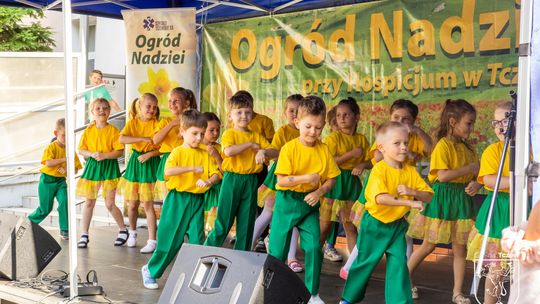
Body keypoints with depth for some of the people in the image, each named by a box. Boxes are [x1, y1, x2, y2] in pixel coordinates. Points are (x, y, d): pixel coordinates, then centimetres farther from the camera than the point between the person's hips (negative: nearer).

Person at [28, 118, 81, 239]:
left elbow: (75, 169, 0)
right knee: (45, 208, 5)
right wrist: (64, 159, -26)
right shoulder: (51, 147, -11)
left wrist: (66, 170, -20)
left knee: (64, 201, -18)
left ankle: (64, 230, -7)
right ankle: (29, 221, 33)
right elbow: (48, 163, -26)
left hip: (60, 181, 3)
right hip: (47, 180, -3)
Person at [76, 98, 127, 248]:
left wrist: (104, 155, -22)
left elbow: (119, 151, -10)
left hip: (109, 167, -3)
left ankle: (123, 230, 19)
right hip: (92, 166, 3)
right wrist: (92, 154, -16)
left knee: (110, 203, -2)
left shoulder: (113, 130, -6)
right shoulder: (89, 130, 3)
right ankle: (84, 234, 16)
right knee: (88, 202, 7)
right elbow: (81, 150, 3)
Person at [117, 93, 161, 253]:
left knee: (148, 204, -4)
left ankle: (152, 241, 1)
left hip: (150, 164, -2)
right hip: (135, 162, 2)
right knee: (132, 204, 9)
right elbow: (121, 139, -17)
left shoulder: (156, 124, -4)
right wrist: (143, 139, -23)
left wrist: (150, 154, -20)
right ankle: (132, 232, 34)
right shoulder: (132, 123, 0)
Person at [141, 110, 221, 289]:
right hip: (178, 199, -3)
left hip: (197, 201, 4)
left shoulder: (206, 154, 7)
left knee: (196, 239, 2)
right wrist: (193, 168, -24)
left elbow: (216, 174, 3)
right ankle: (150, 270, 20)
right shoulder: (178, 152, -5)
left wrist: (209, 182, -18)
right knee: (170, 239, 2)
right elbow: (168, 171, -22)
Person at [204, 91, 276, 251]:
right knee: (223, 221, 0)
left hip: (251, 180, 4)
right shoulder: (229, 134, -4)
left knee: (246, 223, 9)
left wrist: (263, 151, -14)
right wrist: (249, 144, -15)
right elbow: (228, 151, -23)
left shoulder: (257, 136, 10)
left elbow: (274, 152, 6)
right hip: (232, 179, -4)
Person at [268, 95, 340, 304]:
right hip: (287, 202, -2)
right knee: (278, 248, 5)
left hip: (310, 203, 2)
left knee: (314, 246, -4)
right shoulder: (289, 149, -12)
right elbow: (282, 180, -17)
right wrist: (307, 178, -26)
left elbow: (331, 178, 2)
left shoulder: (323, 150, -2)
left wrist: (320, 191, -16)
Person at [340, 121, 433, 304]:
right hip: (375, 224, -4)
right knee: (365, 262, 9)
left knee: (399, 264, -3)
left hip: (397, 225, 4)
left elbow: (428, 196, 0)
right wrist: (409, 202, -36)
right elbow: (381, 198, -32)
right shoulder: (379, 169, -18)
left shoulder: (411, 171, -1)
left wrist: (412, 191, -21)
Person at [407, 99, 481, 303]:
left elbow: (475, 174, 14)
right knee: (428, 245, 5)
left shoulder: (467, 148, 9)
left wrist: (475, 183, -9)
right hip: (442, 199, -6)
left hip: (461, 200, 6)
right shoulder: (443, 145, -13)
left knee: (460, 247, 7)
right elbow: (443, 176, -23)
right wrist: (470, 168, -18)